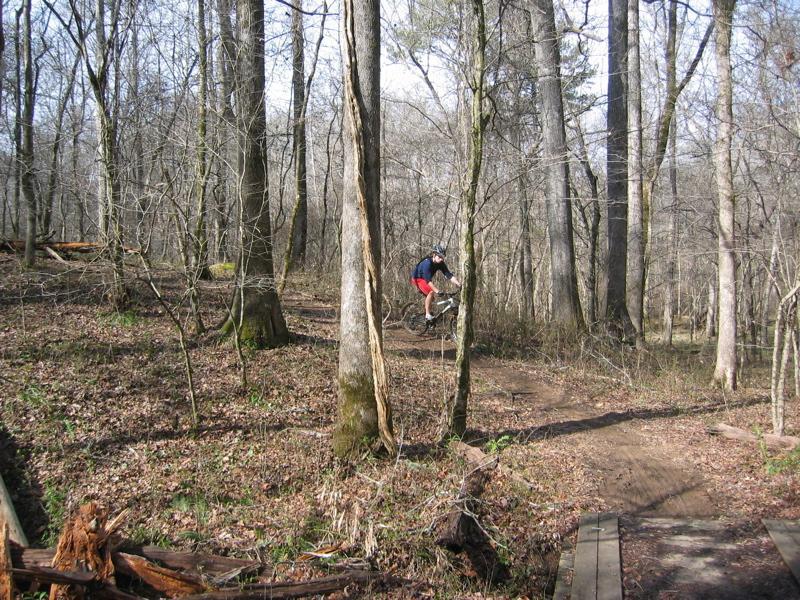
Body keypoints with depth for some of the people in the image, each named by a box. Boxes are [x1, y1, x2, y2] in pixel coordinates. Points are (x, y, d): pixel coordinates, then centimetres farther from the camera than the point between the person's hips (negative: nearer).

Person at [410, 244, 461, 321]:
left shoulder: (440, 264, -14)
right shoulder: (427, 263, -34)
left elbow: (449, 275, -18)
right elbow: (428, 280, -41)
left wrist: (460, 285, -30)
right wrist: (438, 291, -50)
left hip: (425, 279, 8)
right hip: (417, 279, -8)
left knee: (430, 298, 4)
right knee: (431, 292, -25)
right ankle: (428, 315, -20)